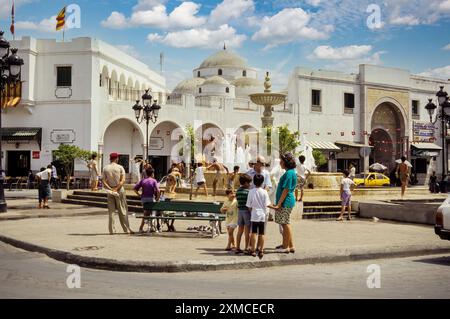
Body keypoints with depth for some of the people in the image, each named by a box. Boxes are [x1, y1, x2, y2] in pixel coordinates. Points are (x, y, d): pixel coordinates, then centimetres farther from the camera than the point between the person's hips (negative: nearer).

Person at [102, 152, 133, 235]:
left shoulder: (105, 168, 4)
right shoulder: (120, 167, -4)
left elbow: (104, 181, -4)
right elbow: (123, 180, -13)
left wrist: (110, 189, -10)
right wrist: (116, 189, -13)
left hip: (110, 191, 3)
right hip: (120, 191, -2)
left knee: (111, 211, 7)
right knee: (123, 211, 3)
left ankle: (112, 230, 6)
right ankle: (127, 229, 6)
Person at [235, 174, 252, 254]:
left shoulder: (238, 191, 7)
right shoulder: (248, 191, -13)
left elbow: (238, 201, 10)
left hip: (240, 211, 6)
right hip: (247, 211, -6)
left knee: (240, 230, 11)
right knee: (247, 231, 1)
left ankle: (238, 248, 14)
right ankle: (246, 248, 3)